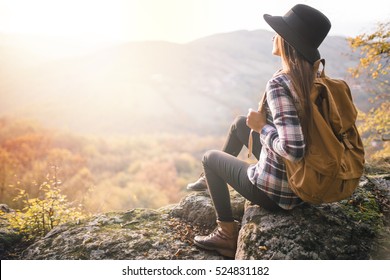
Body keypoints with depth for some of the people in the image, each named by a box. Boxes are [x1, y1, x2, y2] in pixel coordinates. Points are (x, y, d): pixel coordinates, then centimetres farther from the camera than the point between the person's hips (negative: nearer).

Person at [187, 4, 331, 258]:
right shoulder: (312, 78, -3)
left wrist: (261, 126, -18)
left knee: (210, 157, 18)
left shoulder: (278, 85, -27)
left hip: (275, 190, -8)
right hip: (303, 179, 8)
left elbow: (294, 149, -34)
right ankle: (214, 178, 46)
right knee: (240, 123, 24)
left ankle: (228, 235, 25)